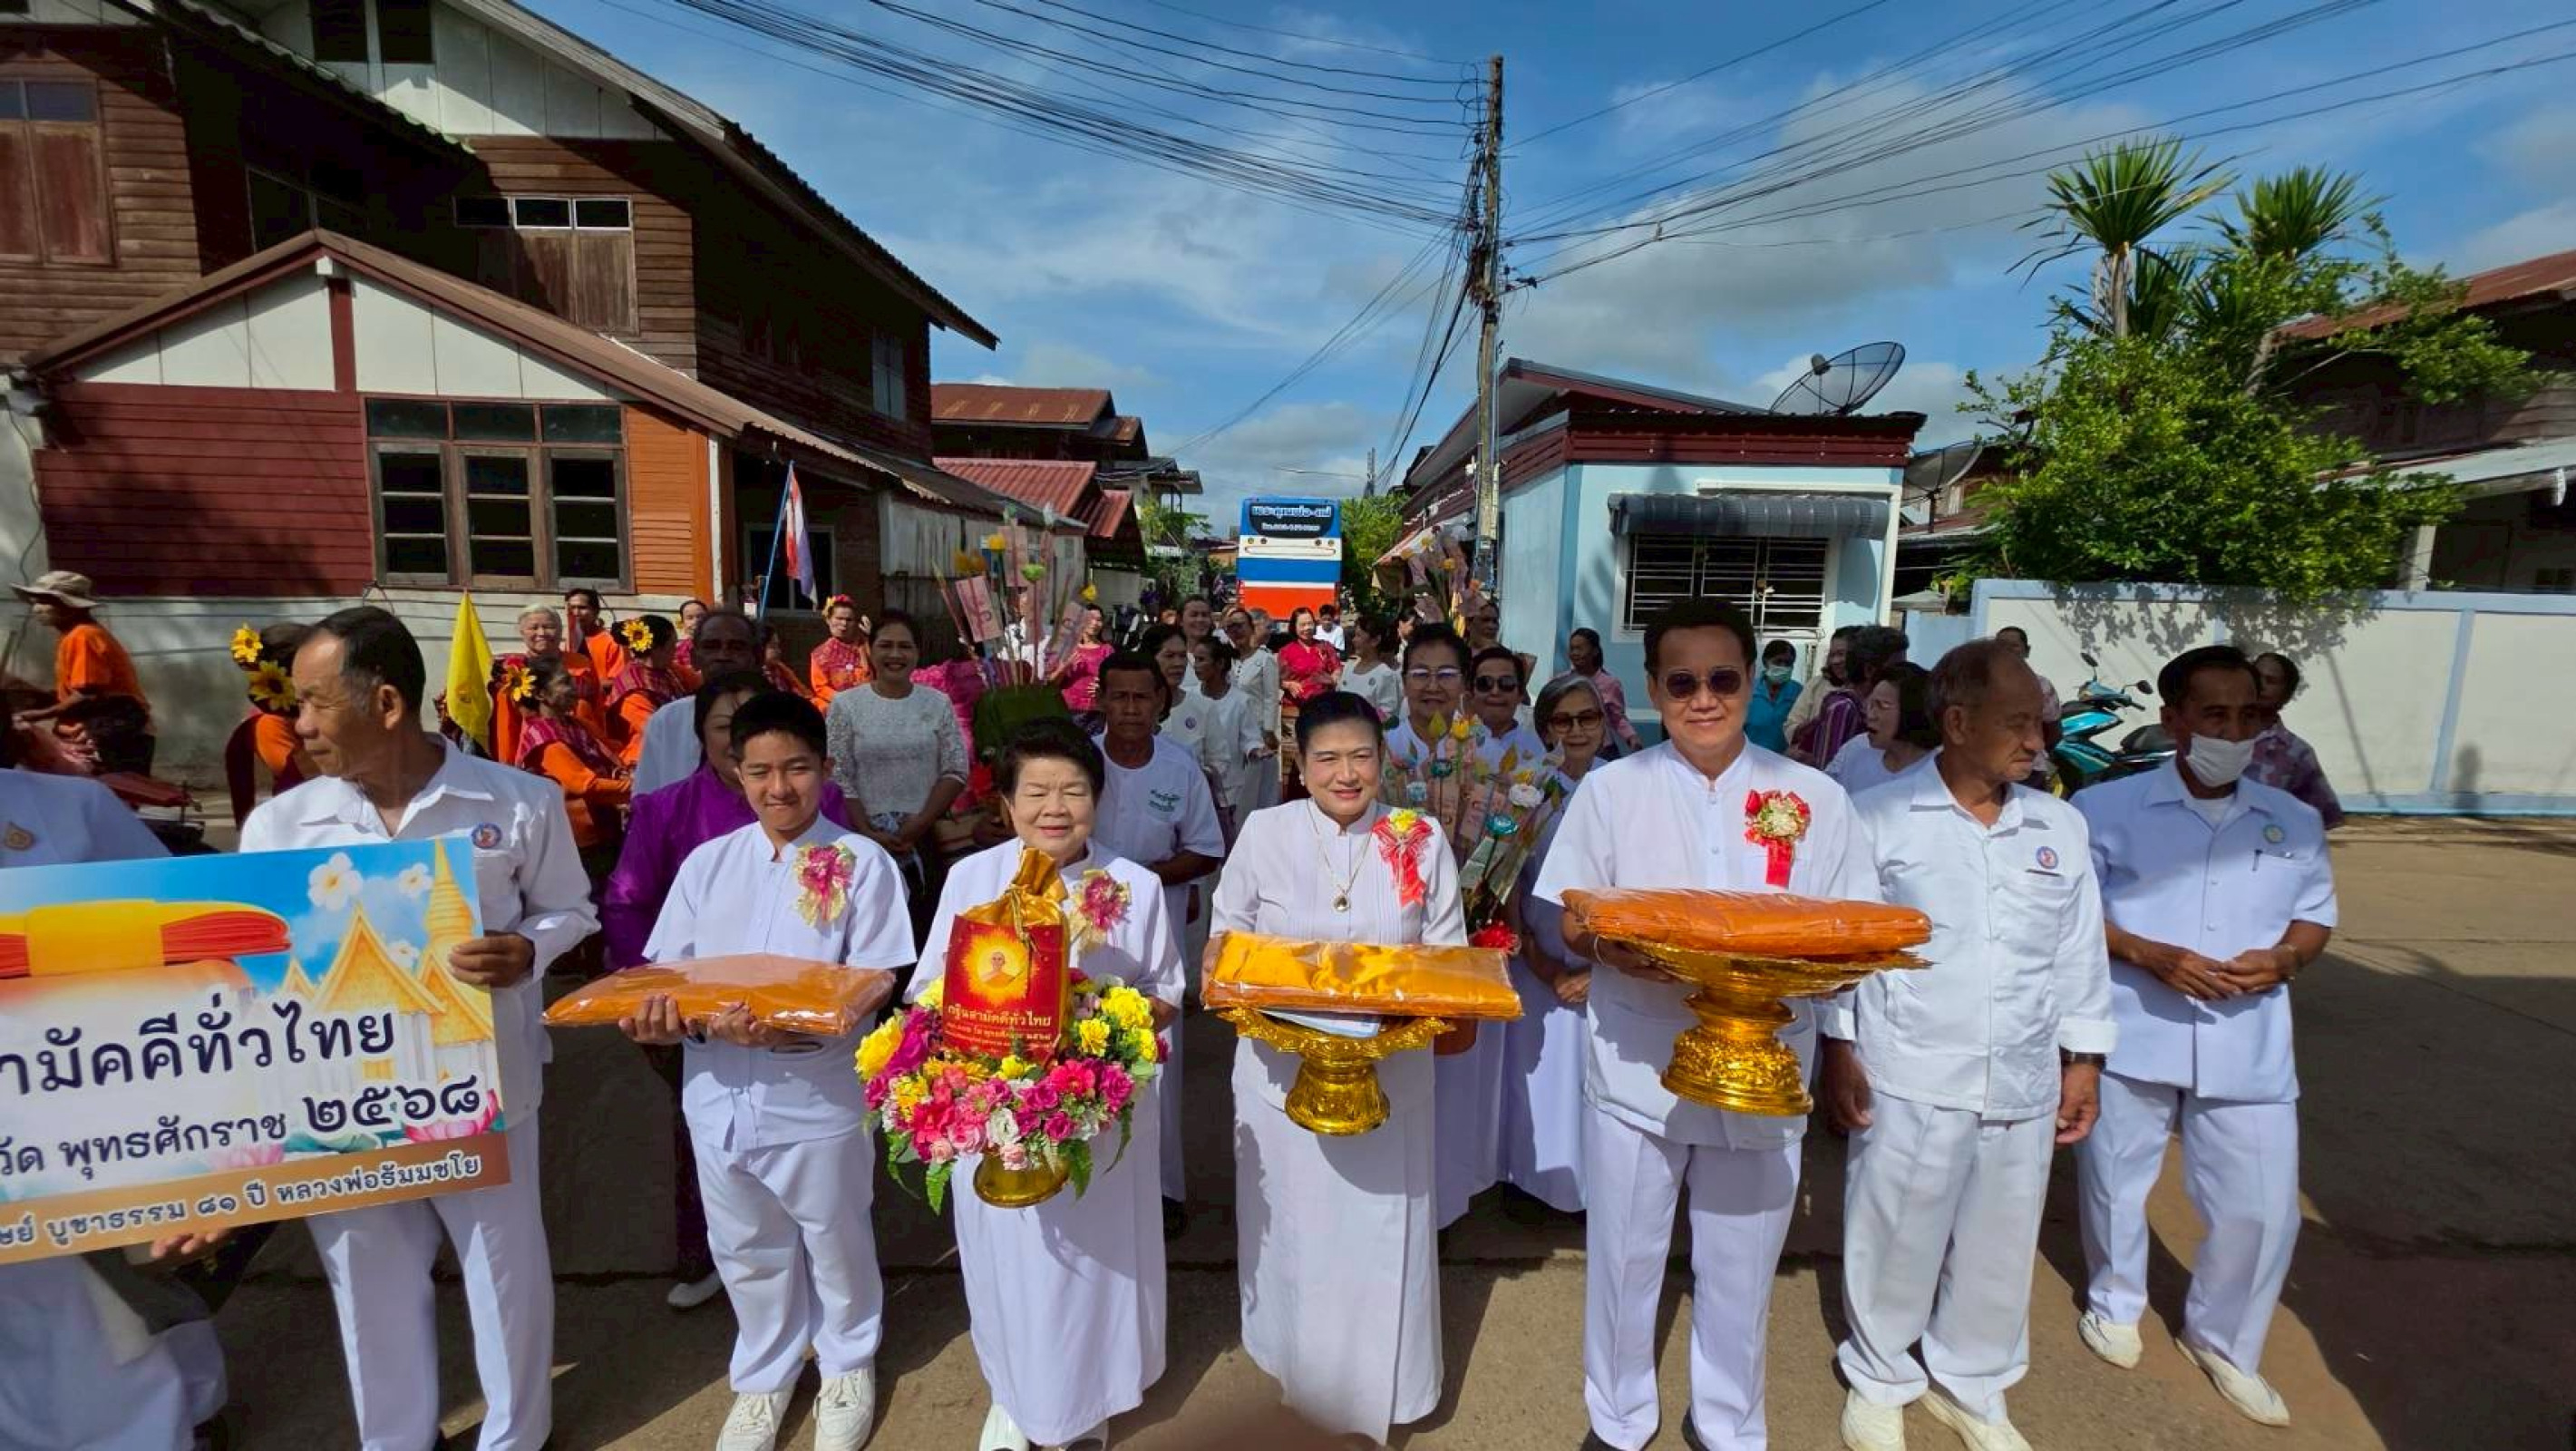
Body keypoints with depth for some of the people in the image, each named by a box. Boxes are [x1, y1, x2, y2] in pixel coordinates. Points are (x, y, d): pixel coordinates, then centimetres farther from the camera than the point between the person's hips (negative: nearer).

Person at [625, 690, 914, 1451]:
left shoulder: (863, 863, -12)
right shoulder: (708, 862, 1)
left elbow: (873, 988, -14)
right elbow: (669, 971, 3)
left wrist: (792, 1028, -30)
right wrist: (660, 1014, -19)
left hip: (818, 1098, -3)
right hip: (719, 1095, 4)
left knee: (835, 1245, 18)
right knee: (746, 1250, 23)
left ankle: (847, 1366, 45)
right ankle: (763, 1377, 48)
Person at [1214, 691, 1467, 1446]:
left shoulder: (1421, 838, -4)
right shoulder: (1264, 831, -6)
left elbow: (1448, 952, 3)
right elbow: (1226, 937, 1)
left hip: (1390, 1072, 1)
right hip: (1283, 1068, 0)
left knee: (1379, 1231, 14)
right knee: (1294, 1228, 17)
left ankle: (1378, 1383, 37)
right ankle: (1299, 1364, 43)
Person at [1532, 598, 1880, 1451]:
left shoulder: (1815, 797, -1)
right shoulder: (1611, 789, -4)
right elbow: (1573, 926, -1)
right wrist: (1616, 949, -23)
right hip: (1638, 1067, -1)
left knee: (1741, 1268, 17)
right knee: (1624, 1258, 14)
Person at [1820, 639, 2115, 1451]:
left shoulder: (2061, 827, 4)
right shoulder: (1880, 818, -9)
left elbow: (2081, 954, 10)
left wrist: (2084, 1061, 10)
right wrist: (1838, 1050, -7)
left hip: (2024, 1086, 4)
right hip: (1908, 1081, -4)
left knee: (1999, 1247, 19)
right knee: (1892, 1240, 11)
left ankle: (1970, 1385, 42)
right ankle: (1879, 1379, 35)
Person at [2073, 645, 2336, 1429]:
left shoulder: (2294, 821, 5)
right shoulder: (2108, 807, -8)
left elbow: (2316, 917, 13)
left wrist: (2282, 960, -9)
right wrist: (2151, 955, -19)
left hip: (2248, 1047, 3)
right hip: (2132, 1034, -3)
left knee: (2262, 1208, 9)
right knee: (2116, 1182, 14)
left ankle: (2223, 1343, 34)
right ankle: (2114, 1302, 41)